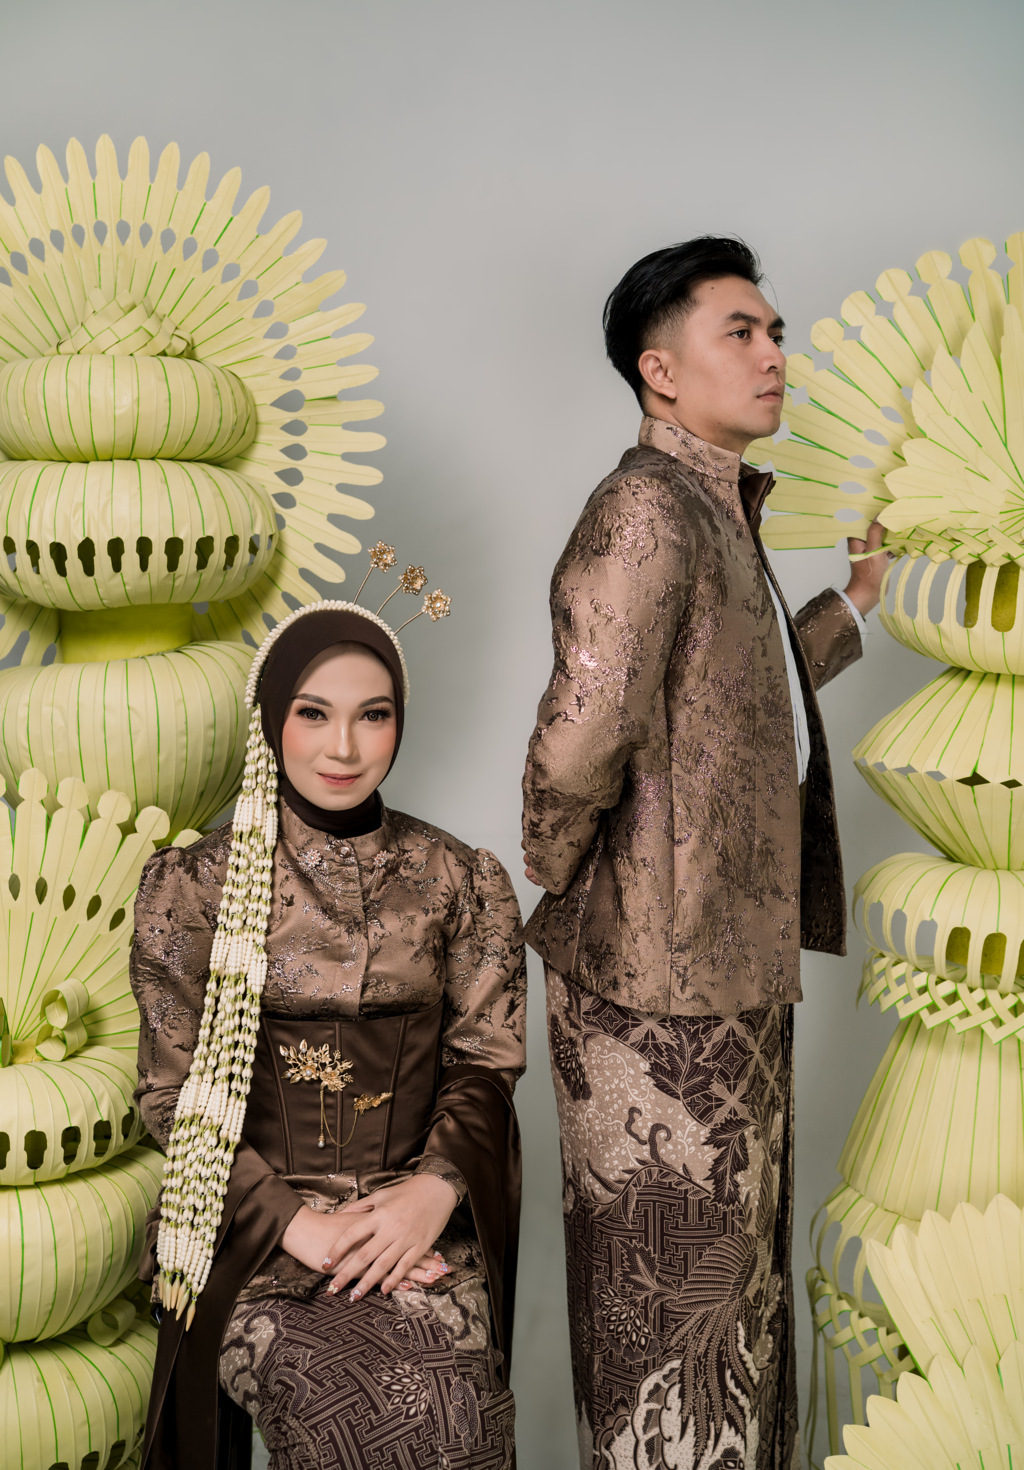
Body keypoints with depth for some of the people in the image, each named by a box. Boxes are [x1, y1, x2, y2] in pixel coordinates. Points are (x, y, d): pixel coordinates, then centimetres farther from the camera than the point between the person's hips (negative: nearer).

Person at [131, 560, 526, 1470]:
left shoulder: (463, 883, 7)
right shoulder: (193, 884, 3)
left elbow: (485, 1064, 5)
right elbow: (174, 1096, 0)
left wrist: (434, 1189, -14)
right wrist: (296, 1223, -12)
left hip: (418, 1215, 2)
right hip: (251, 1224, -1)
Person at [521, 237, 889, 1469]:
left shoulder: (725, 518, 13)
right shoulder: (647, 510, -20)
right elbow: (583, 736, -32)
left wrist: (852, 603, 23)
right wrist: (557, 884, -15)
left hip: (733, 963, 10)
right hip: (658, 977, -10)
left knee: (739, 1268, 23)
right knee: (671, 1286, 7)